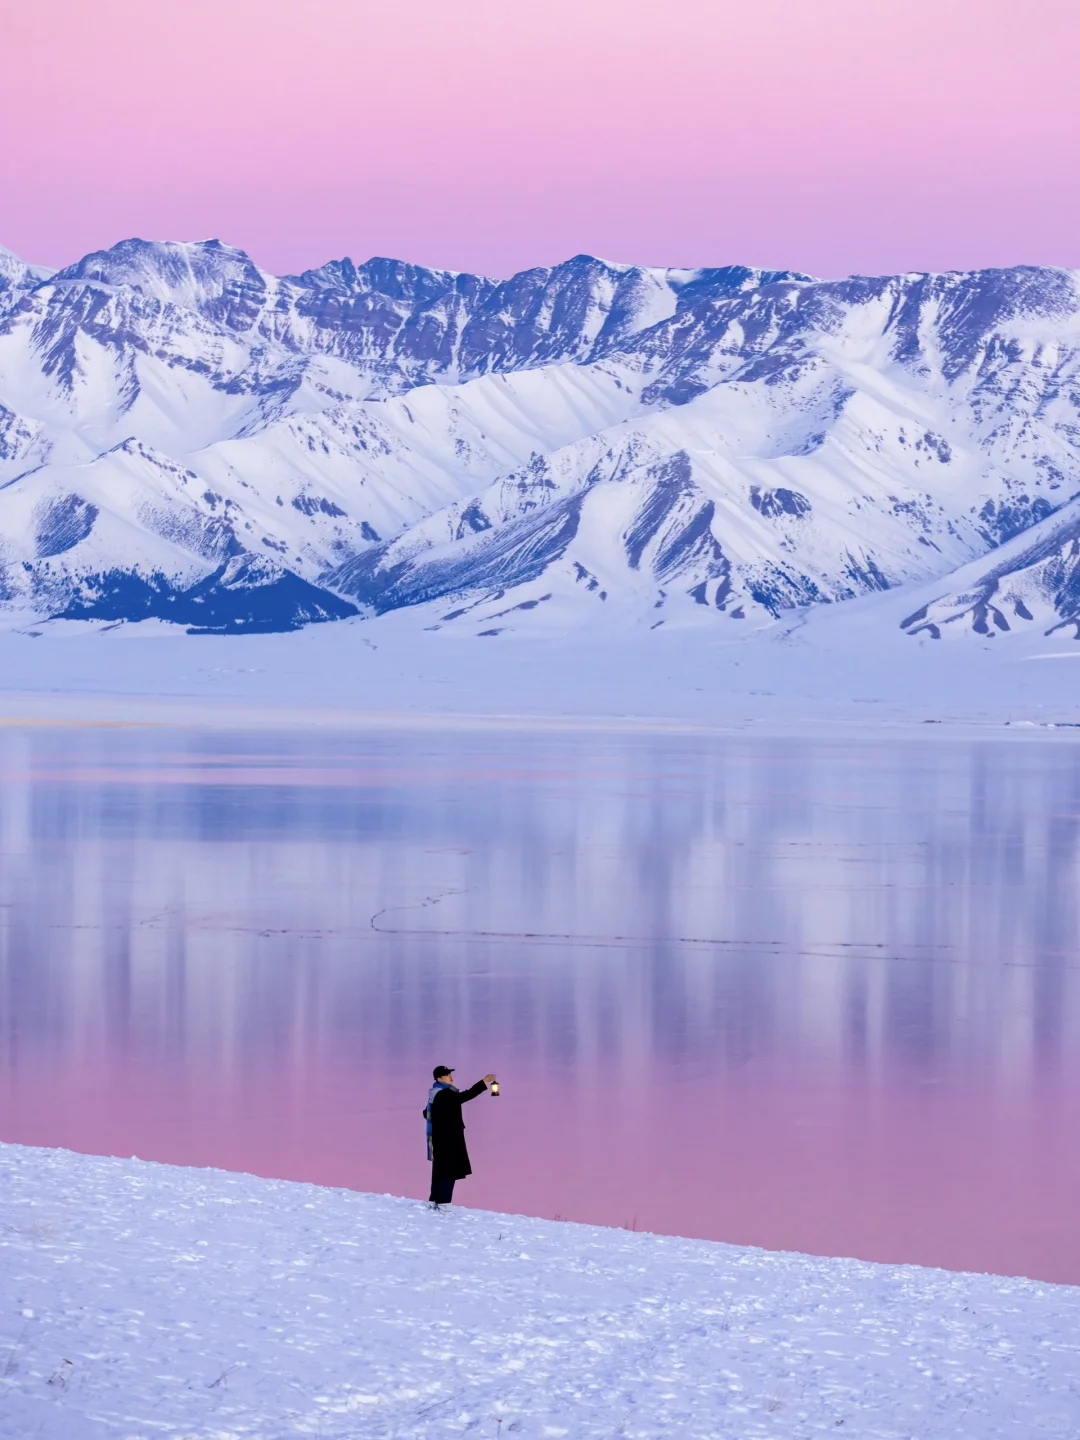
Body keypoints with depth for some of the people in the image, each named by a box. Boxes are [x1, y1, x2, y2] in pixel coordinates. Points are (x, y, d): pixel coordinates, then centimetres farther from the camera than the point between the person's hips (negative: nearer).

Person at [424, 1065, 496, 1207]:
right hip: (447, 1140, -10)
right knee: (448, 1172, -7)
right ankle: (442, 1204, -7)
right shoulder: (444, 1094, -18)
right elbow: (464, 1096, -26)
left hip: (440, 1140, 10)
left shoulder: (435, 1094, 14)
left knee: (440, 1172, 15)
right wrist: (484, 1082, -22)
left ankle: (435, 1202, 21)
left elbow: (426, 1113, 24)